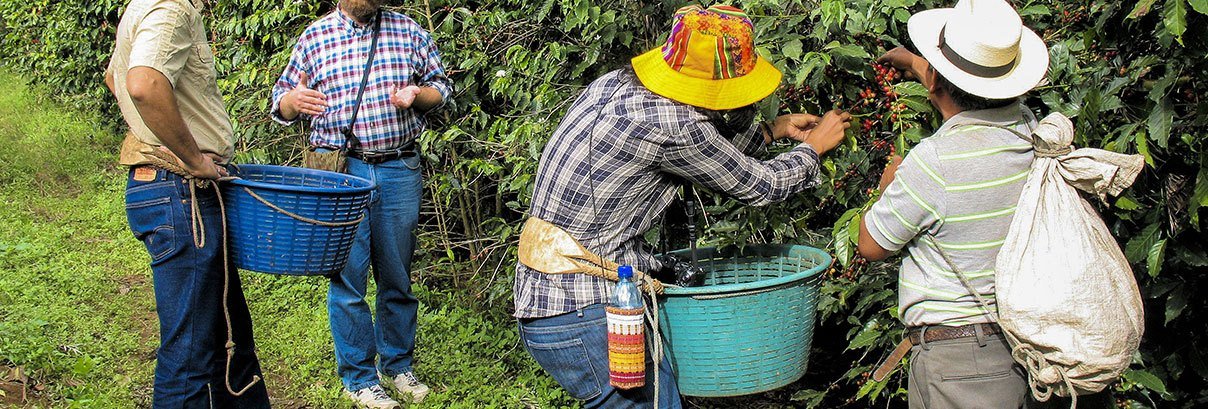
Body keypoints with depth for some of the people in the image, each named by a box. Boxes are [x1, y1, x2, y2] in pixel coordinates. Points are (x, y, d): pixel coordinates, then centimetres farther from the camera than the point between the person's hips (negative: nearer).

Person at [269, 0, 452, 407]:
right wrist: (294, 101, -14)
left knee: (397, 275, 11)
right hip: (340, 170, -1)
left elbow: (440, 86, 14)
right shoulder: (314, 36, 4)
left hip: (399, 170, 2)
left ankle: (398, 365, 27)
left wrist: (417, 95, -8)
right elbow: (280, 101, 10)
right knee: (348, 277, 0)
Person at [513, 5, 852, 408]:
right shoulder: (670, 125, -21)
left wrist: (773, 129, 30)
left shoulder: (615, 83, 5)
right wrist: (814, 147, 14)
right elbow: (760, 185, -4)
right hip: (586, 317, -9)